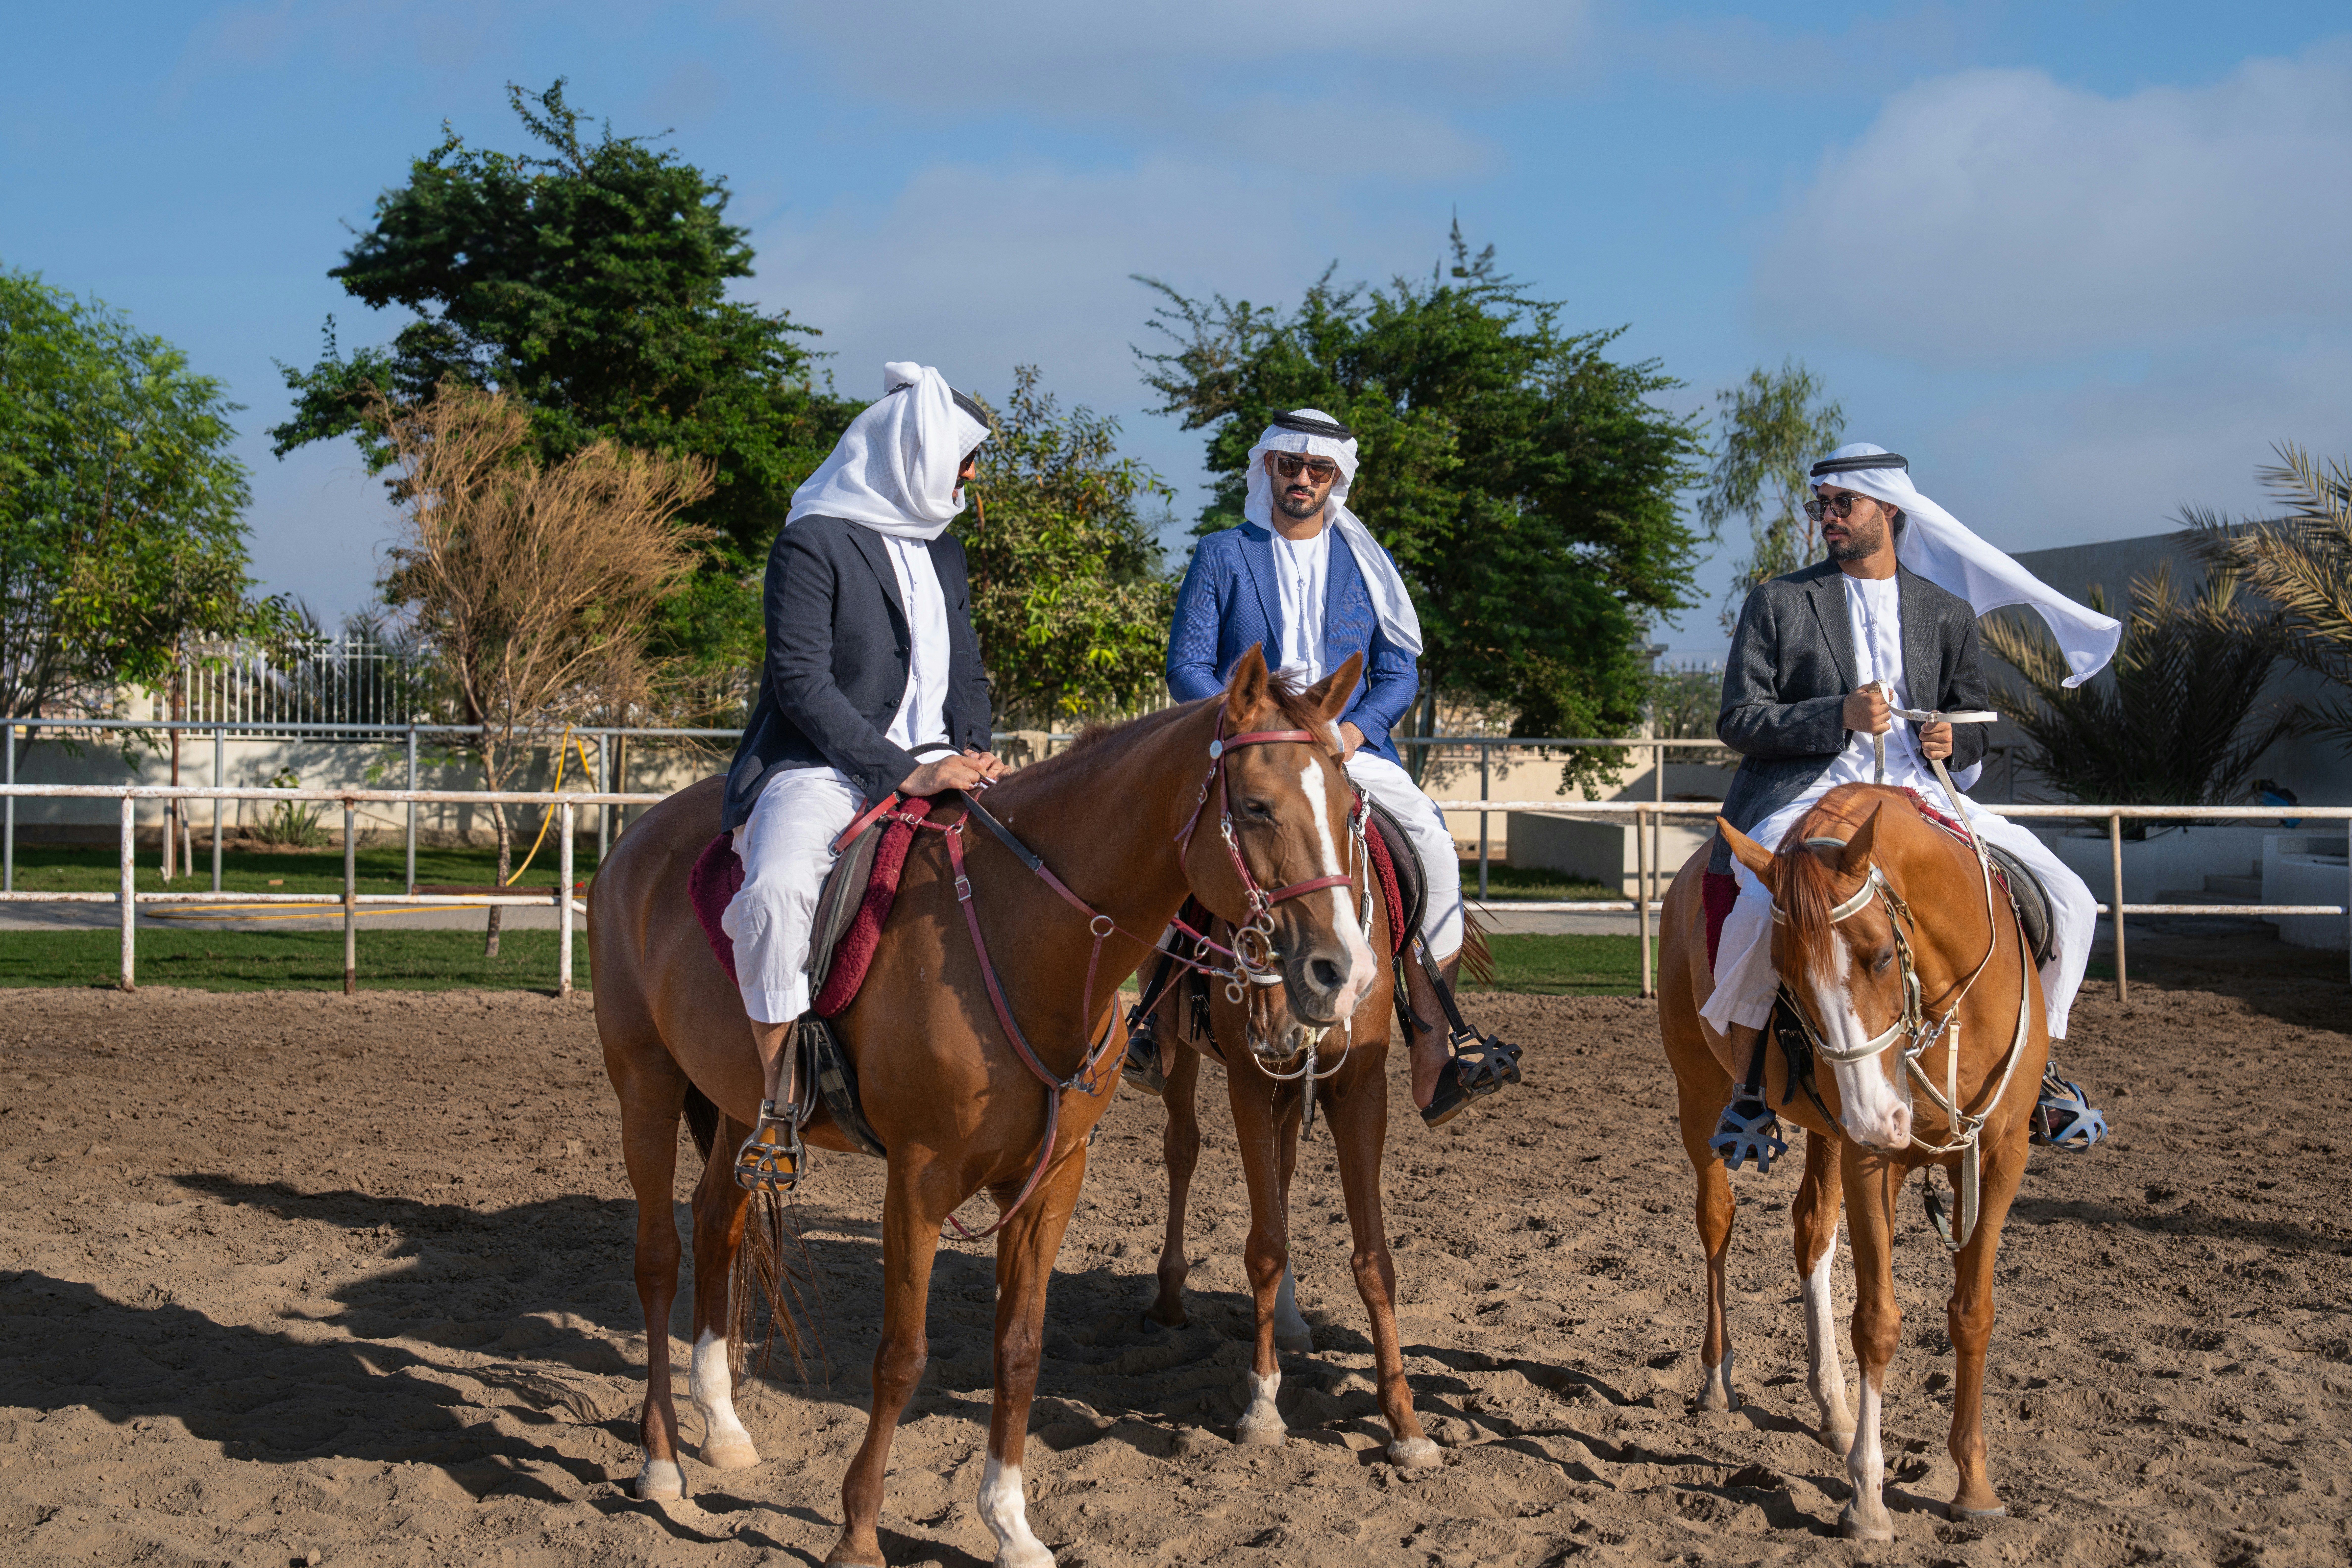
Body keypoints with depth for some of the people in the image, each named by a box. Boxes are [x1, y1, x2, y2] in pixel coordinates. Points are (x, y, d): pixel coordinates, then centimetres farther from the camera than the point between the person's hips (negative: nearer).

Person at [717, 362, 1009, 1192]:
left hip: (930, 770, 8)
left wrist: (973, 754, 1)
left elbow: (967, 673, 22)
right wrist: (902, 772, -20)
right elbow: (802, 682, -14)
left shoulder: (941, 550, 19)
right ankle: (779, 1101, -26)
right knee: (777, 890, -37)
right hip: (821, 772, -8)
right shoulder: (813, 543, -7)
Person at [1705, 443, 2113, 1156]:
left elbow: (1973, 725, 22)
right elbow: (1737, 720, 1)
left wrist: (1951, 741, -4)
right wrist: (1839, 716, -14)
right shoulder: (1778, 603, 7)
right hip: (1807, 798, -3)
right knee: (1762, 910, -36)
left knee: (2066, 900, -7)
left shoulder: (1949, 613, 16)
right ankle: (1745, 1090, -16)